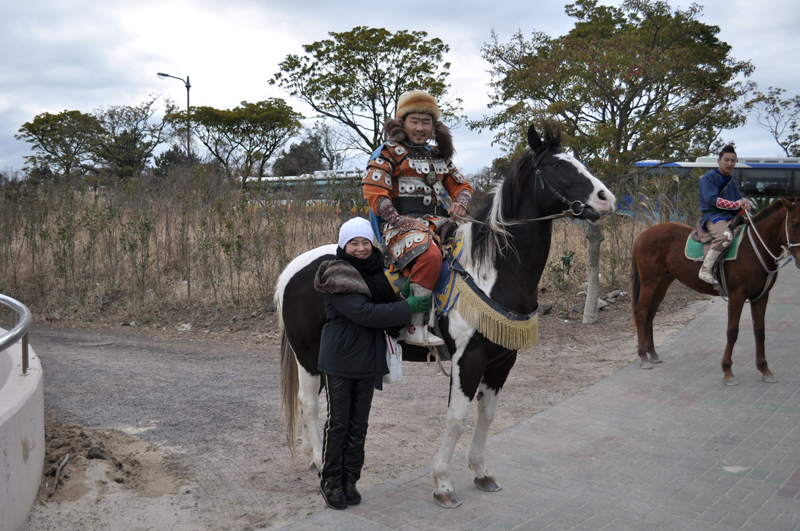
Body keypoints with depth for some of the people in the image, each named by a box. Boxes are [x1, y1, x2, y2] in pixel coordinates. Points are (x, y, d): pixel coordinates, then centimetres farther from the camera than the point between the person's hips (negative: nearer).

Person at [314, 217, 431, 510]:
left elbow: (391, 300, 21)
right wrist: (408, 307, -20)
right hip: (339, 359, -6)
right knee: (338, 423, 5)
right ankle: (331, 482, 20)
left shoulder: (379, 269, 7)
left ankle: (350, 480, 26)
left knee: (359, 424, 13)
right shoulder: (336, 276, -14)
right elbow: (364, 312, -23)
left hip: (368, 360, 6)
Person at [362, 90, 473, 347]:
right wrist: (398, 220, -16)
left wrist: (460, 203, 5)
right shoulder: (390, 153, 4)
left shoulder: (439, 157, 23)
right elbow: (373, 190, -7)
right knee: (430, 255, -37)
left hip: (439, 222, 7)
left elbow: (461, 185, 29)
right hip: (404, 223, -7)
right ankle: (414, 327, -33)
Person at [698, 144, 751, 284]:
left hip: (732, 216, 8)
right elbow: (712, 200, -14)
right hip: (713, 215, -8)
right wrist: (737, 204, -12)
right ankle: (705, 269, -29)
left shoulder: (732, 182, 20)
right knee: (726, 235, -38)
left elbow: (739, 199, 19)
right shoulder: (708, 178, -3)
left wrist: (745, 203, -7)